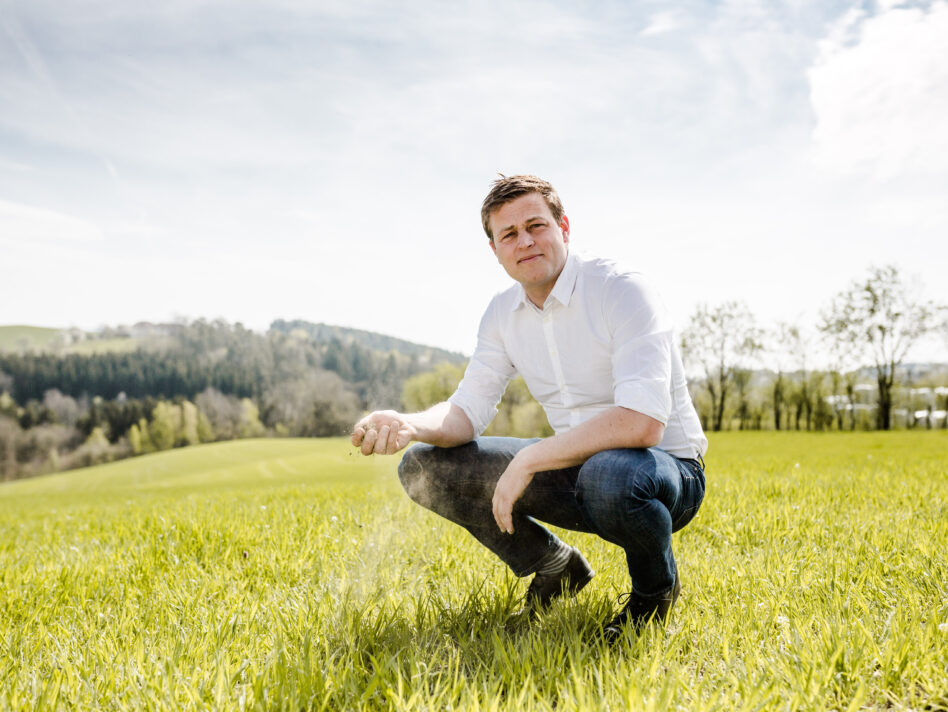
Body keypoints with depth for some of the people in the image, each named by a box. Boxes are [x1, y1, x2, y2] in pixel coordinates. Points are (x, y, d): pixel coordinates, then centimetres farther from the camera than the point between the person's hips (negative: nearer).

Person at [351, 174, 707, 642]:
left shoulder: (621, 291, -20)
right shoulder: (503, 314, 2)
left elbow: (642, 423, -32)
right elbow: (468, 410, -3)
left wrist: (529, 460, -29)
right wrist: (407, 425, -26)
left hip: (665, 468, -6)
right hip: (577, 466, 6)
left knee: (609, 474, -43)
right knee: (424, 467, -5)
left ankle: (655, 589, -6)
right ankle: (557, 570, 13)